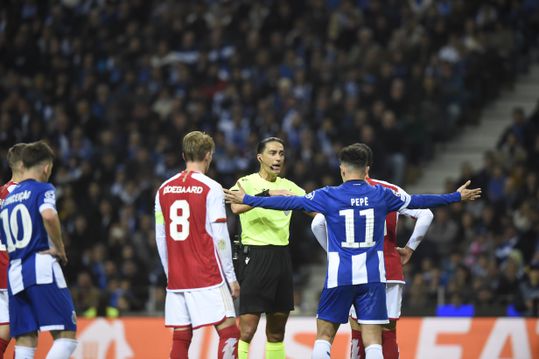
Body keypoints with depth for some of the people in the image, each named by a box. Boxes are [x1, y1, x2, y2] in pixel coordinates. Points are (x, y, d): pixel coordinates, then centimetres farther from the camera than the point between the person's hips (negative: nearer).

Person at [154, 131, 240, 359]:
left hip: (176, 279, 6)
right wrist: (231, 278, -2)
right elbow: (220, 238, -9)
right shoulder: (211, 188, -6)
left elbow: (161, 239, 11)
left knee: (180, 337, 7)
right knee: (229, 330, -4)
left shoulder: (164, 189, 9)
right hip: (208, 278, -5)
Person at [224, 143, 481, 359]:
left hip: (339, 276, -1)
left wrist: (246, 200, 13)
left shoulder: (328, 196, -2)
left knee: (324, 336, 10)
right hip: (372, 276, 1)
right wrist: (457, 197, 31)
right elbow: (418, 201, 16)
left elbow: (289, 202, 3)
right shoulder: (381, 195, 4)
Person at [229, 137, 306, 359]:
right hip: (256, 256, -6)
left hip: (282, 257, 6)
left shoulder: (288, 186, 13)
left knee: (277, 331, 12)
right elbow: (236, 207, -27)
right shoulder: (247, 182, -6)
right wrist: (268, 194, -37)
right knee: (247, 331, -11)